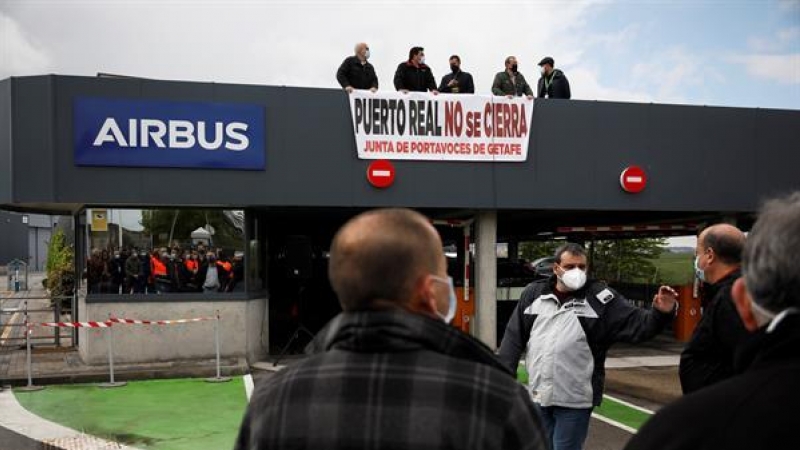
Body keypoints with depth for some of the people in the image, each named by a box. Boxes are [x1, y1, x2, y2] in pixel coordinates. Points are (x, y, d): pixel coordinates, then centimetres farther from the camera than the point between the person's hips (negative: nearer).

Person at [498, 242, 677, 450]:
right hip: (538, 396, 4)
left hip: (574, 400, -3)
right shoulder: (533, 293, 2)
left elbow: (636, 323, -10)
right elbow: (514, 338, 6)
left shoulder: (599, 298, -5)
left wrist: (661, 313, -29)